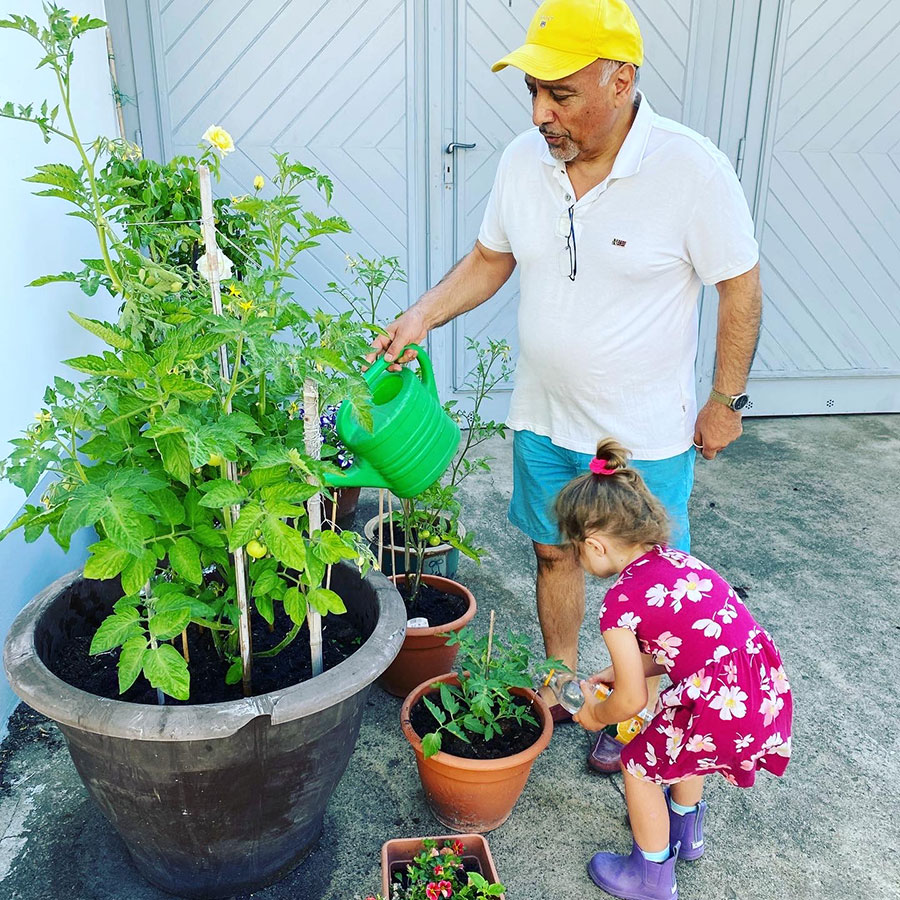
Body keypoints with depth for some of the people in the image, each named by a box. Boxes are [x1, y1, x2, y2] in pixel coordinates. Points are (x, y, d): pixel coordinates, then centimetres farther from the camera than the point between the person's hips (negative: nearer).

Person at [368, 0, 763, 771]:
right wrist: (424, 315, -8)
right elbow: (490, 259, 7)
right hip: (544, 419, 5)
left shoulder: (692, 169, -20)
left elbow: (741, 286, -11)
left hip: (647, 432, -4)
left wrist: (726, 401, -7)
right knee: (554, 554, 19)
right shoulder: (523, 161, -6)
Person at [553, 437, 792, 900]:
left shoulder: (620, 602, -15)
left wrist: (595, 715, 14)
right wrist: (622, 670, 26)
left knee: (640, 767, 15)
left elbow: (631, 700, -7)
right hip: (770, 690, 9)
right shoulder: (675, 559, 8)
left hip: (725, 711, -8)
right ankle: (685, 833, 58)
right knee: (682, 748, 34)